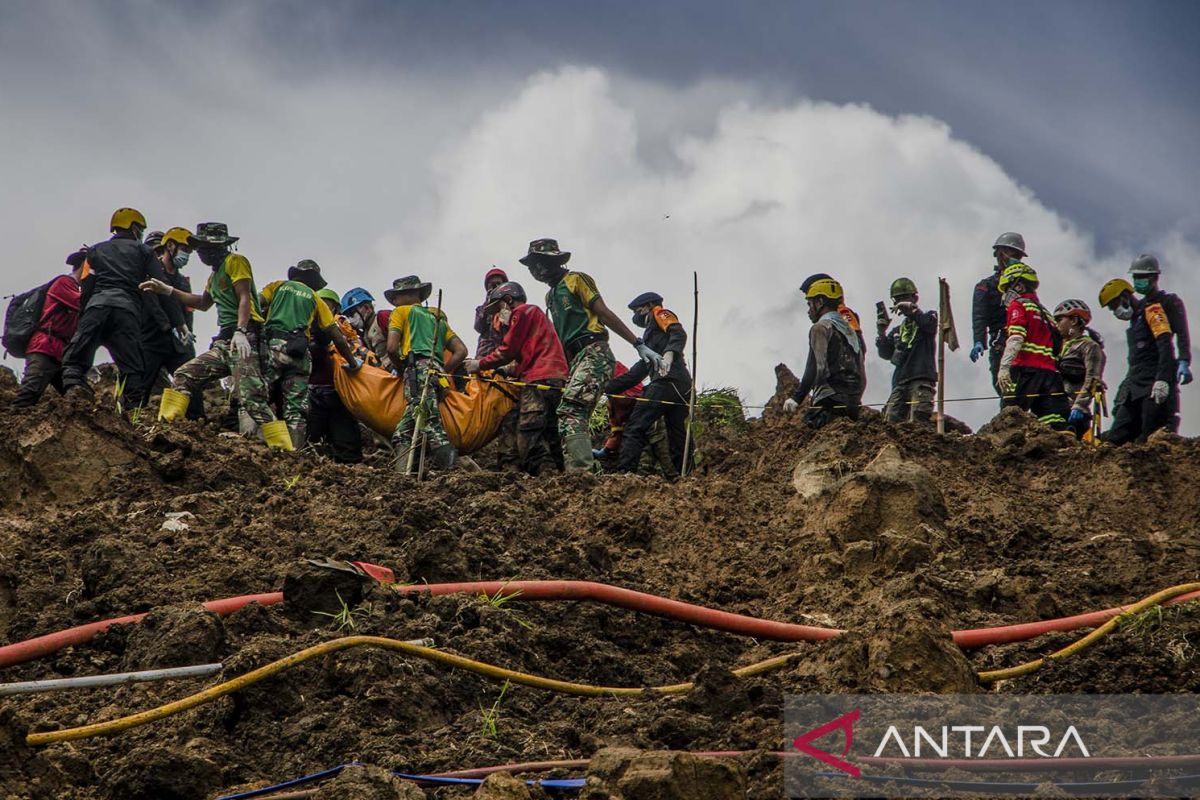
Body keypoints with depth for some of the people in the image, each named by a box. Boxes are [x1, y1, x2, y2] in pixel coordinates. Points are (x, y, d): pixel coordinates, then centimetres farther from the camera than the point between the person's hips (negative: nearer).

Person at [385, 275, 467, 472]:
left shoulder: (401, 312, 15)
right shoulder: (438, 317, 34)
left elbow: (392, 348, 0)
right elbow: (461, 351, 23)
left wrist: (400, 370, 16)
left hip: (418, 368, -7)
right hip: (437, 372, 7)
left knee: (429, 420, -21)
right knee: (405, 427, 4)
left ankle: (448, 461, -36)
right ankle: (403, 469, -8)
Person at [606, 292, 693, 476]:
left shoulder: (659, 314, 13)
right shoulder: (650, 334, 37)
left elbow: (678, 333, -9)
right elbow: (636, 374, 34)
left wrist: (669, 353, -27)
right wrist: (607, 388, 30)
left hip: (667, 381, -9)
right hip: (683, 387, 9)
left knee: (635, 427, -13)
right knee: (679, 439, 5)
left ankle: (624, 473, -23)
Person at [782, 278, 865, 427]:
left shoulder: (821, 328, -3)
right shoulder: (850, 330, 24)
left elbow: (816, 368, -15)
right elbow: (861, 372, 23)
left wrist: (797, 398, -14)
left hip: (830, 403, -9)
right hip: (854, 404, 9)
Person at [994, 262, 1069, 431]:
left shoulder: (1018, 305, 5)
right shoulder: (1044, 312, 28)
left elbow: (1016, 339, -11)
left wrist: (1004, 366, -20)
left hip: (1026, 368, -7)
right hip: (1050, 371, 7)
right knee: (1055, 426, -1)